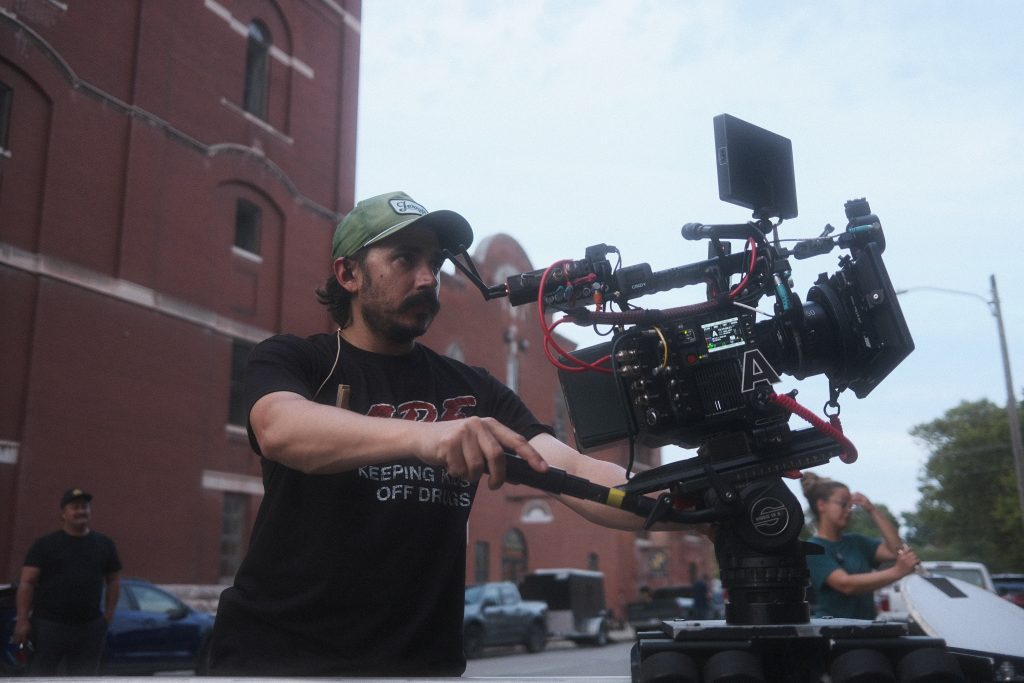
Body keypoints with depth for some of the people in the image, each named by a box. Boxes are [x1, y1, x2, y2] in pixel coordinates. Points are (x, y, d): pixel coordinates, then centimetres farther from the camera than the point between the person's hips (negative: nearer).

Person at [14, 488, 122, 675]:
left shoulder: (104, 545, 9)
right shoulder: (45, 545, 0)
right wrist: (22, 620, -10)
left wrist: (108, 614, 6)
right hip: (48, 624, -3)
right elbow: (26, 583, -4)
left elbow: (114, 580, 15)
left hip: (91, 628, 3)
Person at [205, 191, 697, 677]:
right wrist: (421, 435, -38)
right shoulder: (289, 362, 1)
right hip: (276, 649, -3)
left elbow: (572, 471, -5)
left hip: (420, 657, 3)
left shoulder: (473, 392, 8)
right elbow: (280, 430, -21)